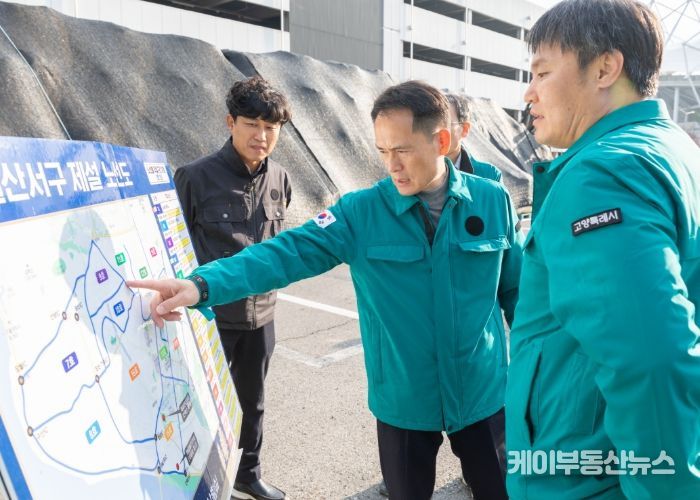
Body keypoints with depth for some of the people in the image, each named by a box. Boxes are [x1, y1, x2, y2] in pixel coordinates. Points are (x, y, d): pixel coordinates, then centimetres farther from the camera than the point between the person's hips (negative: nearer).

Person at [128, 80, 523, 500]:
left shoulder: (493, 202, -7)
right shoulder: (361, 212, -12)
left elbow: (516, 289, 2)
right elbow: (288, 252, -20)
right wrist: (202, 285, -33)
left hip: (483, 394, 2)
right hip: (405, 401, -1)